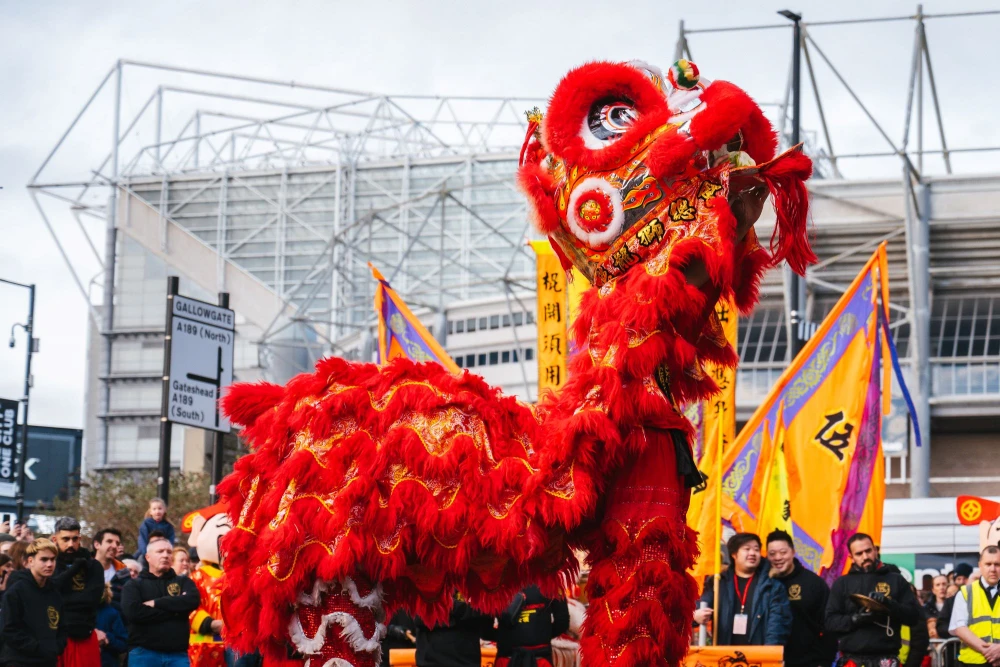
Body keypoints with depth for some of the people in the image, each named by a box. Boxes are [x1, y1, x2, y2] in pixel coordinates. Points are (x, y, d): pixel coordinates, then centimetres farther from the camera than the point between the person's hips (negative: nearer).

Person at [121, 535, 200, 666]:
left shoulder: (183, 582, 16)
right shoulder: (134, 585, 10)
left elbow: (193, 600, -6)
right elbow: (133, 611, -10)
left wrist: (156, 603, -7)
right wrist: (175, 611, -6)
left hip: (178, 655, 2)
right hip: (144, 654, -1)